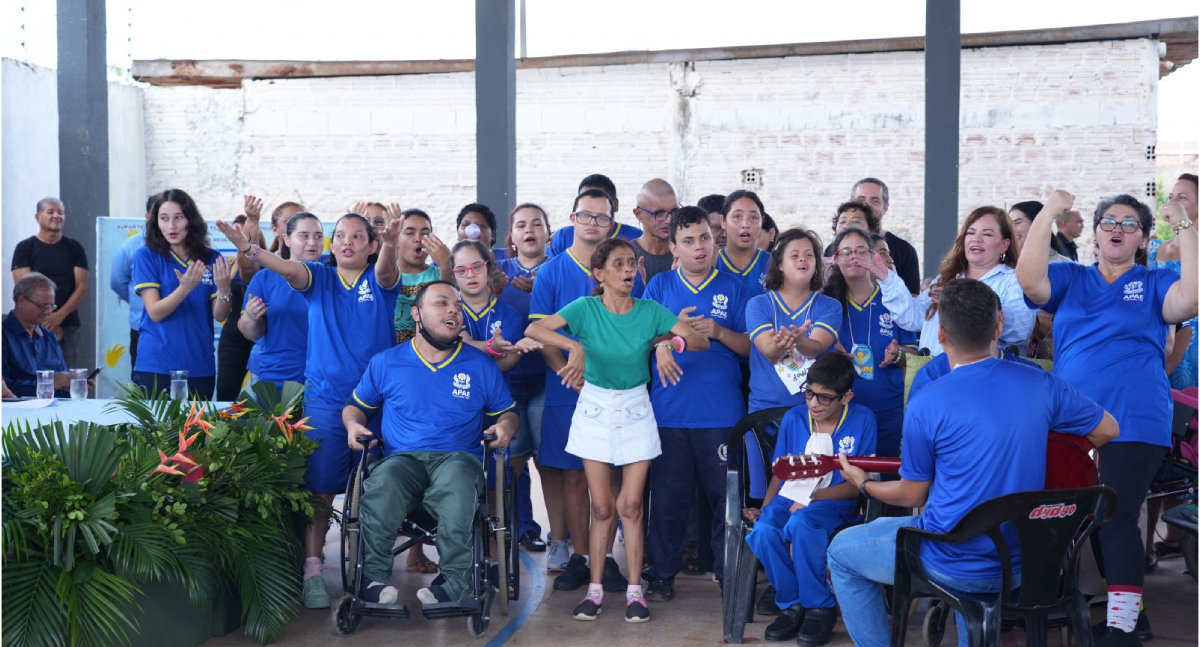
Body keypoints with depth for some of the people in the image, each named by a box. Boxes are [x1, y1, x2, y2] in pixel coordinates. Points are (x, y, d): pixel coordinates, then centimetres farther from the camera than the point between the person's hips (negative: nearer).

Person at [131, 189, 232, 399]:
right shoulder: (146, 256, -3)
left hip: (200, 367, 2)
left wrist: (224, 289, -20)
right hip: (155, 366, -2)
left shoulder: (212, 259, 3)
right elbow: (155, 313, -11)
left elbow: (220, 316, 0)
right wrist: (186, 287, -26)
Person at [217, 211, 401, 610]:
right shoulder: (320, 278, 7)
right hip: (325, 399, 0)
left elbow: (387, 271, -19)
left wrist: (390, 246, -43)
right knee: (319, 488, -4)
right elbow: (290, 270, -12)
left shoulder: (379, 279, 4)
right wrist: (250, 250, -32)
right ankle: (312, 571, 0)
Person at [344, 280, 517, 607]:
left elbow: (506, 412, 23)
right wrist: (353, 425, 2)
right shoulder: (386, 362, 16)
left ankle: (456, 580, -36)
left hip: (460, 457, 0)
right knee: (381, 485, -38)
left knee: (456, 481, -40)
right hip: (402, 457, 1)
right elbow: (355, 405, 25)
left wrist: (505, 427, -1)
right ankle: (374, 577, -26)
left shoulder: (481, 365, 15)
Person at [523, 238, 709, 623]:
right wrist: (575, 346, -38)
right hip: (595, 408, -1)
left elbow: (701, 341, -11)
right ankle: (595, 589, 13)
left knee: (630, 505, 0)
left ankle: (634, 592, 8)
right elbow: (535, 329, -22)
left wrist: (669, 343, -31)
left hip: (636, 410, 1)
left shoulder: (650, 312, -6)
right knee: (602, 507, 3)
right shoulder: (585, 309, -9)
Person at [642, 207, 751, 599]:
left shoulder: (732, 287, 8)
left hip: (722, 412, 0)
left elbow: (751, 347, 5)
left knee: (726, 494, 0)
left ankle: (729, 573, 13)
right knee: (668, 494, 4)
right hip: (669, 409, 0)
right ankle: (662, 574, 16)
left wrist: (718, 331, -12)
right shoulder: (659, 286, 9)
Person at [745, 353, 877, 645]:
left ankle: (820, 607, -15)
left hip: (834, 501, -3)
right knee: (763, 531, -30)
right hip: (790, 497, 4)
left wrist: (812, 498, -18)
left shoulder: (862, 420, -4)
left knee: (799, 523, -37)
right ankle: (792, 604, -5)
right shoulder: (793, 418, 6)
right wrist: (764, 507, -3)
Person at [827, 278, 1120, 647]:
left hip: (953, 565, -5)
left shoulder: (926, 405, -16)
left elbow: (912, 495, -3)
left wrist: (863, 485, 17)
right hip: (1021, 563, 5)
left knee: (842, 551, 19)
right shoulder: (1040, 384, -4)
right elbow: (1108, 430, 10)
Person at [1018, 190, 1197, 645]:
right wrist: (1047, 215, -8)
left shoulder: (1156, 284, 8)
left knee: (1117, 520, -7)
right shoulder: (1070, 279, 13)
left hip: (1134, 424, -3)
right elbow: (1028, 279, -7)